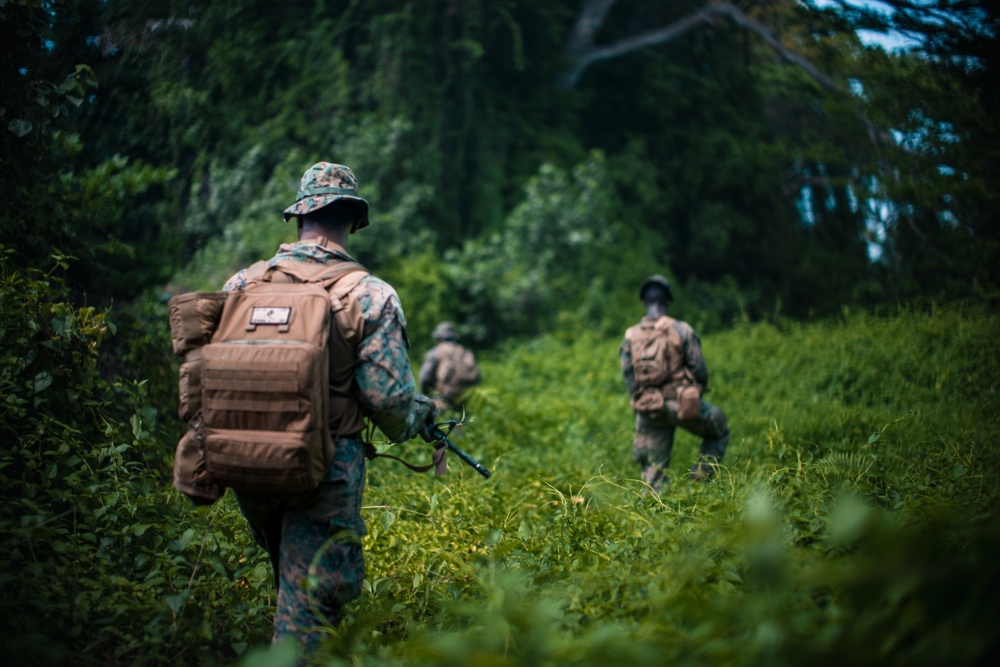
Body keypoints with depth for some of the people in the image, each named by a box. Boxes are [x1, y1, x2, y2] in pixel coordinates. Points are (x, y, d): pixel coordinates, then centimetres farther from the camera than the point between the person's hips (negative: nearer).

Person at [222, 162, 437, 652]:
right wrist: (420, 415, 11)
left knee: (292, 582, 26)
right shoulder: (369, 295, -9)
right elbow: (389, 397, -11)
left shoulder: (241, 284, 3)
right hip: (324, 471, -5)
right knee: (309, 607, 3)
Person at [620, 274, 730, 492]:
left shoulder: (630, 337, 3)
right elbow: (700, 370, -6)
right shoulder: (681, 330, -6)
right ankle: (700, 480, 14)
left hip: (649, 410, 3)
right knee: (719, 431, 23)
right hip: (683, 404, -3)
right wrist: (697, 392, 14)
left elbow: (629, 378, 4)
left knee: (654, 468, 10)